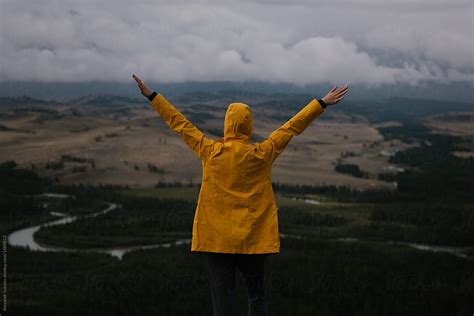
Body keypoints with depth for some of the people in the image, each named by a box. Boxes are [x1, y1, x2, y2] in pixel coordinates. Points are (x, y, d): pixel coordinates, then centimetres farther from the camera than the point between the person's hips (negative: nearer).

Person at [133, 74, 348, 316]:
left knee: (222, 295, 3)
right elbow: (292, 127, -1)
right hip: (253, 238, 0)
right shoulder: (262, 154, -7)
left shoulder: (209, 151, -6)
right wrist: (322, 103, 7)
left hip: (216, 239, 0)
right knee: (256, 294, 12)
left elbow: (180, 123, 1)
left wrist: (151, 96, 10)